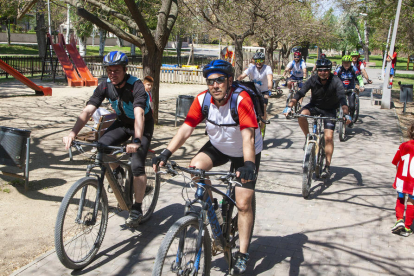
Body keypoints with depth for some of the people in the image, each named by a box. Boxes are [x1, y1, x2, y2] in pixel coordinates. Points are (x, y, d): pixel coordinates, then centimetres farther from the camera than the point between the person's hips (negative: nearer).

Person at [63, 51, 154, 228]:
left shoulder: (136, 86, -30)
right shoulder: (105, 86, -15)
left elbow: (139, 114, -44)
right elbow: (88, 111, -23)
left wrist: (136, 141, -60)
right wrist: (72, 133, -37)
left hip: (142, 126, -5)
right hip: (122, 123, 5)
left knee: (137, 166, -20)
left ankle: (137, 209, -3)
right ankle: (116, 171, 12)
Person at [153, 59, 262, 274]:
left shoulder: (241, 100, -30)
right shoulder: (202, 99, -16)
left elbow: (248, 136, -40)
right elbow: (186, 128, -21)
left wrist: (248, 165, -55)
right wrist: (166, 153, -32)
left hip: (245, 153, -4)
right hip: (218, 146, 4)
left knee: (243, 204, -7)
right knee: (195, 167, -25)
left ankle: (243, 254, 11)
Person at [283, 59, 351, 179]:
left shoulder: (336, 82, -23)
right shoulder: (313, 80, -18)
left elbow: (342, 98, -33)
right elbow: (300, 93, -27)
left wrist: (346, 114, -50)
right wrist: (289, 107, -42)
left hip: (329, 110, -1)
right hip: (314, 106, 2)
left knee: (328, 137, -13)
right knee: (301, 115, -32)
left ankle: (327, 166, -2)